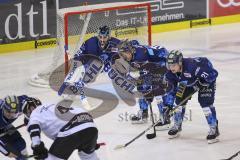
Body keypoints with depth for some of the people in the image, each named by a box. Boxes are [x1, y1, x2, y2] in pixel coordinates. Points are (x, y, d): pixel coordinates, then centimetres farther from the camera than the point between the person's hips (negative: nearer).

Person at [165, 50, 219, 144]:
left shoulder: (192, 66, -43)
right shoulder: (171, 72, -22)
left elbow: (213, 73, -36)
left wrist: (202, 82, -37)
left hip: (206, 80, -7)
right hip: (189, 81, 7)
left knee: (205, 102, -20)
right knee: (180, 99, 0)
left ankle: (214, 129, -11)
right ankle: (177, 126, 20)